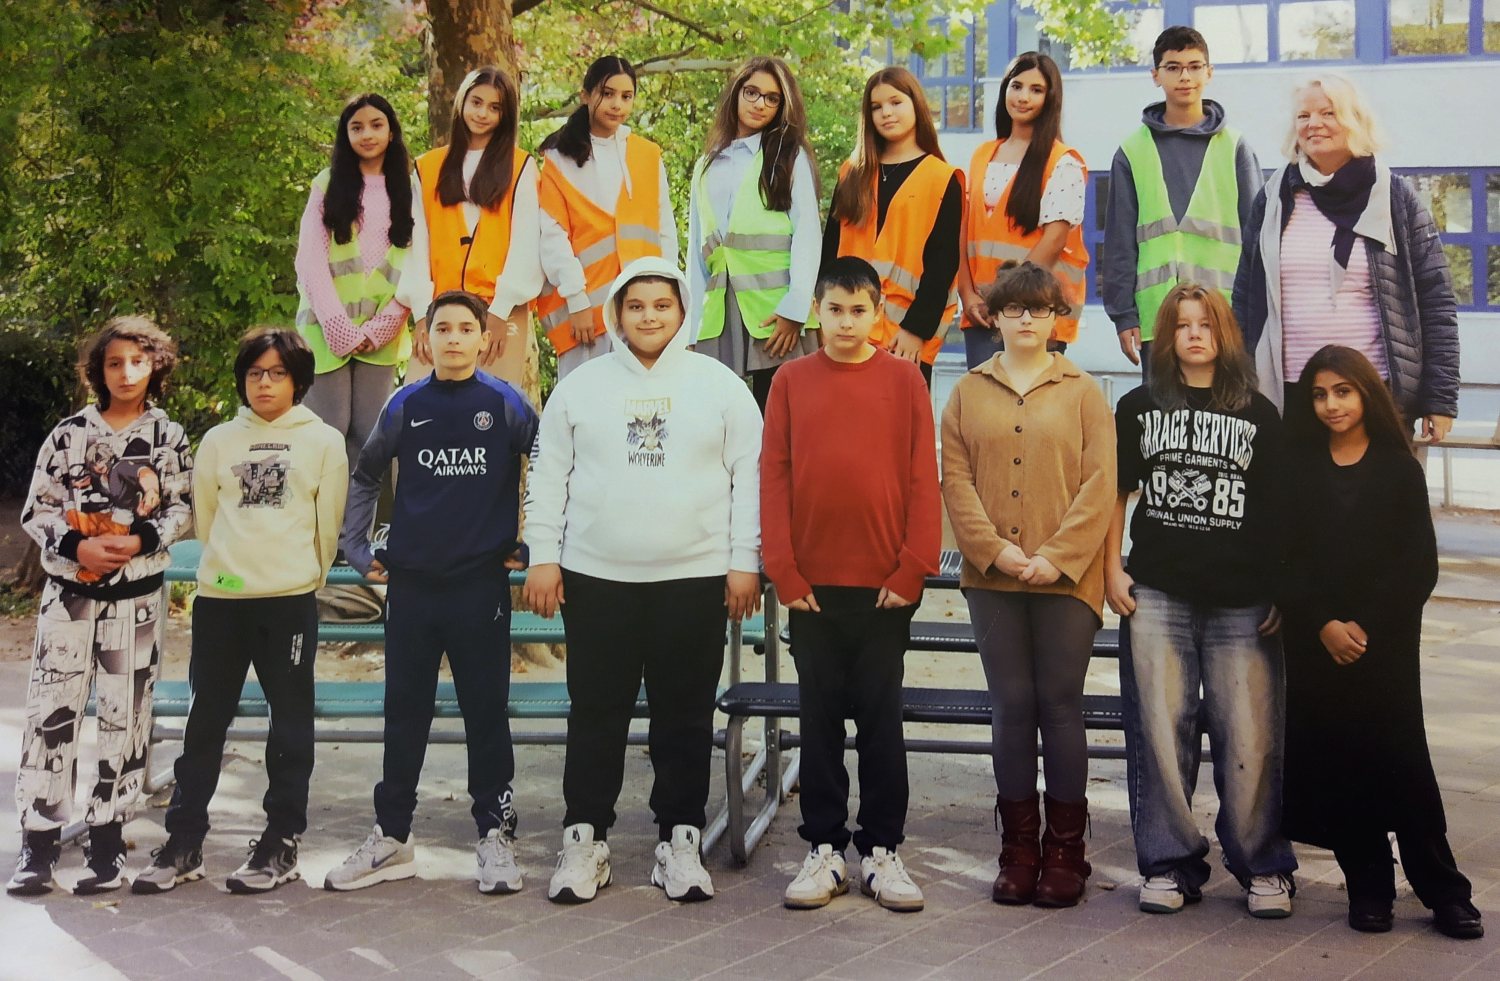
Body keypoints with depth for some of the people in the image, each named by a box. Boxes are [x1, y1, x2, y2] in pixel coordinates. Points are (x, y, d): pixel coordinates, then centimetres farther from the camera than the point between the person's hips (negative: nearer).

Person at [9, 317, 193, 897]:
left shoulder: (169, 437, 4)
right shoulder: (70, 434, 4)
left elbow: (182, 511, 3)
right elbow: (37, 509, 4)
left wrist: (138, 540, -14)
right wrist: (76, 545, -13)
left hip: (137, 594, 0)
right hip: (69, 591, 0)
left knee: (125, 716, 3)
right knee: (52, 710, -3)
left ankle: (107, 838, 12)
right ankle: (39, 841, 4)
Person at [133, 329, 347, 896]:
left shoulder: (323, 441, 2)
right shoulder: (218, 441, 9)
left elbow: (329, 522, 4)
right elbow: (205, 515, 15)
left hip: (291, 600, -2)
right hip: (220, 598, 2)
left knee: (291, 722, 4)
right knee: (205, 721, 6)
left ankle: (282, 842, 11)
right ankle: (183, 843, 13)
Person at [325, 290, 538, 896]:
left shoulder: (506, 404, 1)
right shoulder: (406, 406, 7)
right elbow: (365, 476, 19)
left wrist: (531, 546, 4)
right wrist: (357, 549, 14)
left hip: (482, 585, -2)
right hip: (410, 585, 2)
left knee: (486, 714, 3)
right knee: (404, 714, 8)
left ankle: (496, 836, 12)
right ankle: (391, 837, 17)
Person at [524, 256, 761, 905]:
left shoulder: (721, 387, 6)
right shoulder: (581, 387, 8)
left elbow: (749, 478, 5)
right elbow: (548, 476, 10)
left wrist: (746, 563, -1)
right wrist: (543, 557, 3)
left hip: (695, 578, 0)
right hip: (596, 578, 1)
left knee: (686, 717, 5)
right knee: (596, 714, 5)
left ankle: (679, 841, 15)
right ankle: (585, 839, 15)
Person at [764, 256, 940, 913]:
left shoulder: (903, 379, 3)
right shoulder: (792, 381, 5)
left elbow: (922, 478, 0)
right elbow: (773, 477, 2)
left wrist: (913, 567, -8)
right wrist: (784, 571, -5)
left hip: (885, 583, -1)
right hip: (812, 585, 1)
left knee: (881, 717, 5)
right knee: (820, 717, 7)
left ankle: (882, 851, 14)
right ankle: (824, 850, 15)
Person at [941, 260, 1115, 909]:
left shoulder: (1083, 393, 6)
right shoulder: (970, 393, 11)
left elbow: (1099, 485, -2)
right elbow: (957, 481, 3)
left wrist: (1056, 556, -12)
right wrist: (995, 550, -9)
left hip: (1065, 578, -2)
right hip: (993, 578, 2)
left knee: (1061, 706, 1)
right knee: (1012, 707, 5)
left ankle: (1065, 850, 10)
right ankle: (1019, 849, 13)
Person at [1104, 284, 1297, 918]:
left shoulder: (1259, 414, 10)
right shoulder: (1139, 408, 12)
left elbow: (1282, 510, 9)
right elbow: (1115, 493, 13)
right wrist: (1111, 570, 4)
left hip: (1244, 602, -1)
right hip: (1157, 595, 1)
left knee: (1250, 737, -3)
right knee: (1161, 732, 1)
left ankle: (1263, 866, 10)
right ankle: (1171, 864, 11)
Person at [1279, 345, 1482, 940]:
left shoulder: (1400, 469, 3)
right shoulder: (1298, 469, 7)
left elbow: (1419, 566, -1)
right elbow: (1286, 558, 2)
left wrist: (1365, 626, -10)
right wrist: (1323, 624, -10)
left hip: (1387, 641, -2)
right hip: (1315, 643, 2)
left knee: (1401, 758, -4)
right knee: (1338, 762, 2)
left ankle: (1444, 891, 5)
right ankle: (1368, 886, 11)